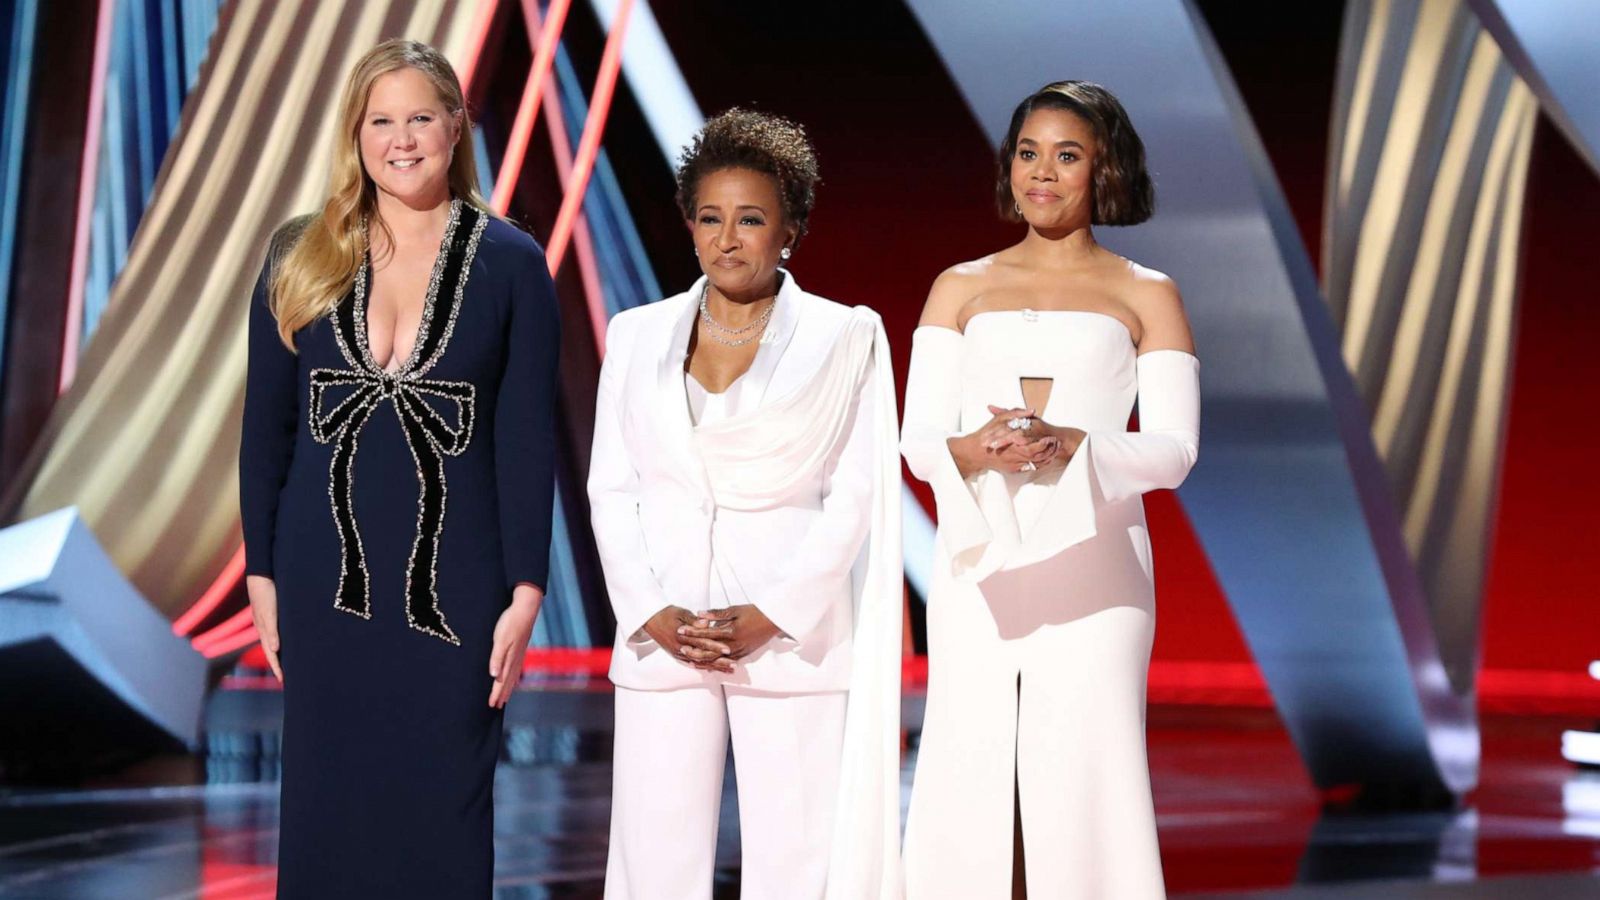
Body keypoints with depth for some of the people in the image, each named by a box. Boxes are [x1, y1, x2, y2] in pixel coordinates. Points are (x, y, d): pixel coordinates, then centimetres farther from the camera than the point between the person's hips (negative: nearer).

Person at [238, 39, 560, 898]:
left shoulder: (509, 262, 1)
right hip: (326, 579, 2)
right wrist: (261, 575, 3)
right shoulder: (300, 258, 6)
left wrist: (525, 592, -6)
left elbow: (527, 438, -2)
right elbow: (265, 429, 8)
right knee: (326, 809, 7)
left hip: (452, 585, -2)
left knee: (444, 814, 3)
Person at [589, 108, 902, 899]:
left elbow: (854, 499, 0)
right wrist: (653, 615, -6)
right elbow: (612, 492, 8)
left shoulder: (844, 339, 4)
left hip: (792, 633, -2)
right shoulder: (637, 336, 12)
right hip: (661, 636, 2)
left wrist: (769, 617, -10)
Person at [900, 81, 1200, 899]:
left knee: (1081, 774, -6)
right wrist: (976, 450, -18)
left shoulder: (1146, 296, 10)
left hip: (1091, 559, -1)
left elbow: (1172, 450, 0)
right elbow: (917, 439, 5)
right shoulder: (961, 289, 14)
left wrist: (1068, 443, -18)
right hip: (980, 559, 1)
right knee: (967, 778, -3)